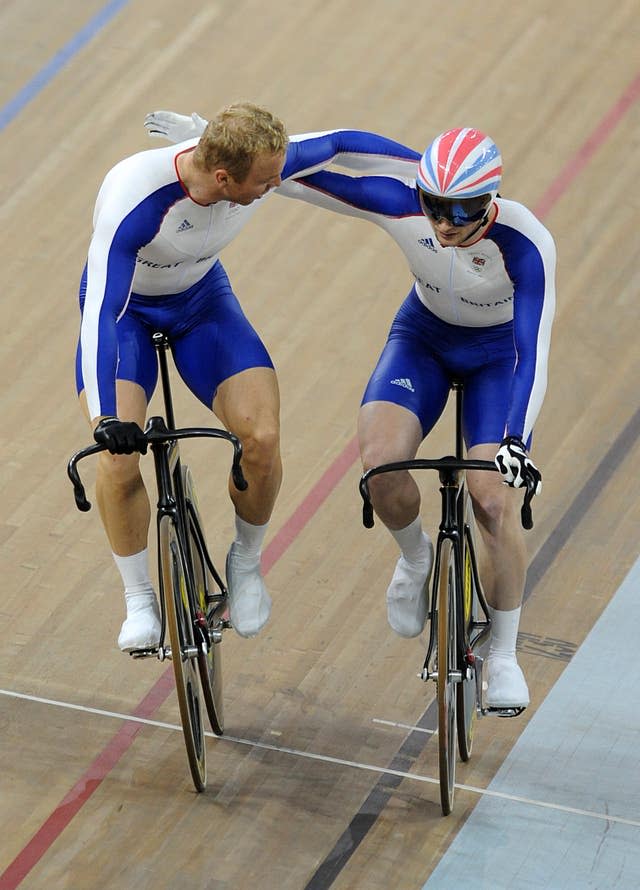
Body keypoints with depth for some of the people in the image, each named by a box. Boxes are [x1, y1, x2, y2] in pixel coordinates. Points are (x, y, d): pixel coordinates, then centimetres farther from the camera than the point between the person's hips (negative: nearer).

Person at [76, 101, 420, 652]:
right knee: (118, 457, -24)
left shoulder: (265, 164, -27)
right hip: (122, 307, -3)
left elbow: (340, 144, -7)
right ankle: (139, 600, -1)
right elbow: (101, 311, -43)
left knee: (262, 439, -18)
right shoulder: (133, 200, -40)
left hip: (203, 299, 3)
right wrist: (107, 418, -53)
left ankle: (247, 564, 10)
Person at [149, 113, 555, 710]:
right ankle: (414, 557, 10)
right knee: (379, 459, -25)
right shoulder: (402, 203, -30)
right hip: (422, 337, 2)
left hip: (499, 353, -2)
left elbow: (534, 353, -38)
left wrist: (515, 442, -50)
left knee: (495, 503, -16)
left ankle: (504, 656, 7)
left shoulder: (524, 245, -35)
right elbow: (300, 174, -21)